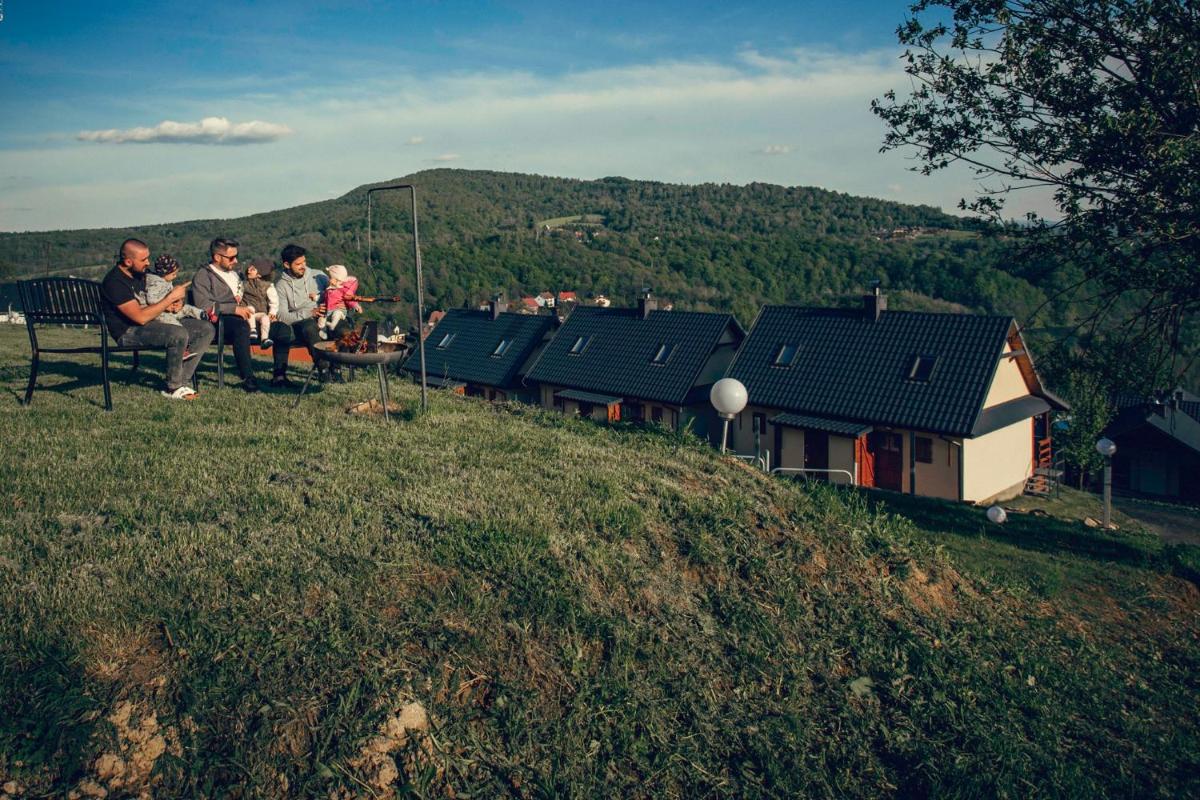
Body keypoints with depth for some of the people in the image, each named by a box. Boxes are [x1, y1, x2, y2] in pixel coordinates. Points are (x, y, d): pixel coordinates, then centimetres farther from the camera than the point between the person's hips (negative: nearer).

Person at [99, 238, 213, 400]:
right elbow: (141, 317, -25)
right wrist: (171, 297, -19)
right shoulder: (114, 281, -17)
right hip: (129, 332, -9)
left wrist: (174, 304, -3)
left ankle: (183, 381, -9)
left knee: (206, 329, -4)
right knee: (179, 334, -35)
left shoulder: (141, 273, 10)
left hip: (153, 322, 9)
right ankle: (173, 388, -16)